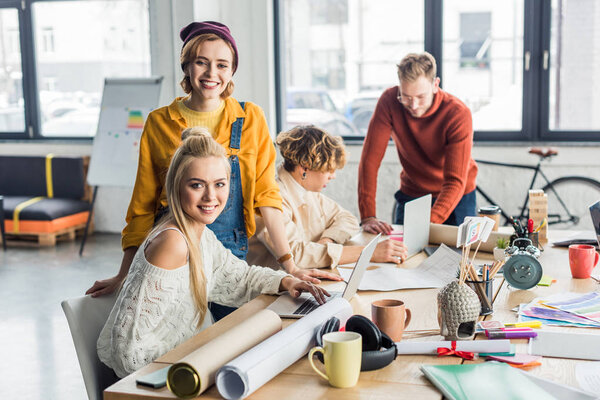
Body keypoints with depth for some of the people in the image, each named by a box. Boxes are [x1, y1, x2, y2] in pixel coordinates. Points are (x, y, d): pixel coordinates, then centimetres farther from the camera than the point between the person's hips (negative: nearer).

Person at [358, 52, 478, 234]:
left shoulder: (459, 114, -27)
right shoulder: (389, 101, -22)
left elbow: (455, 181, -30)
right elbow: (370, 160, -23)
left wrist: (429, 222, -46)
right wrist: (368, 217, -31)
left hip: (456, 197, -1)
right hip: (411, 194, 2)